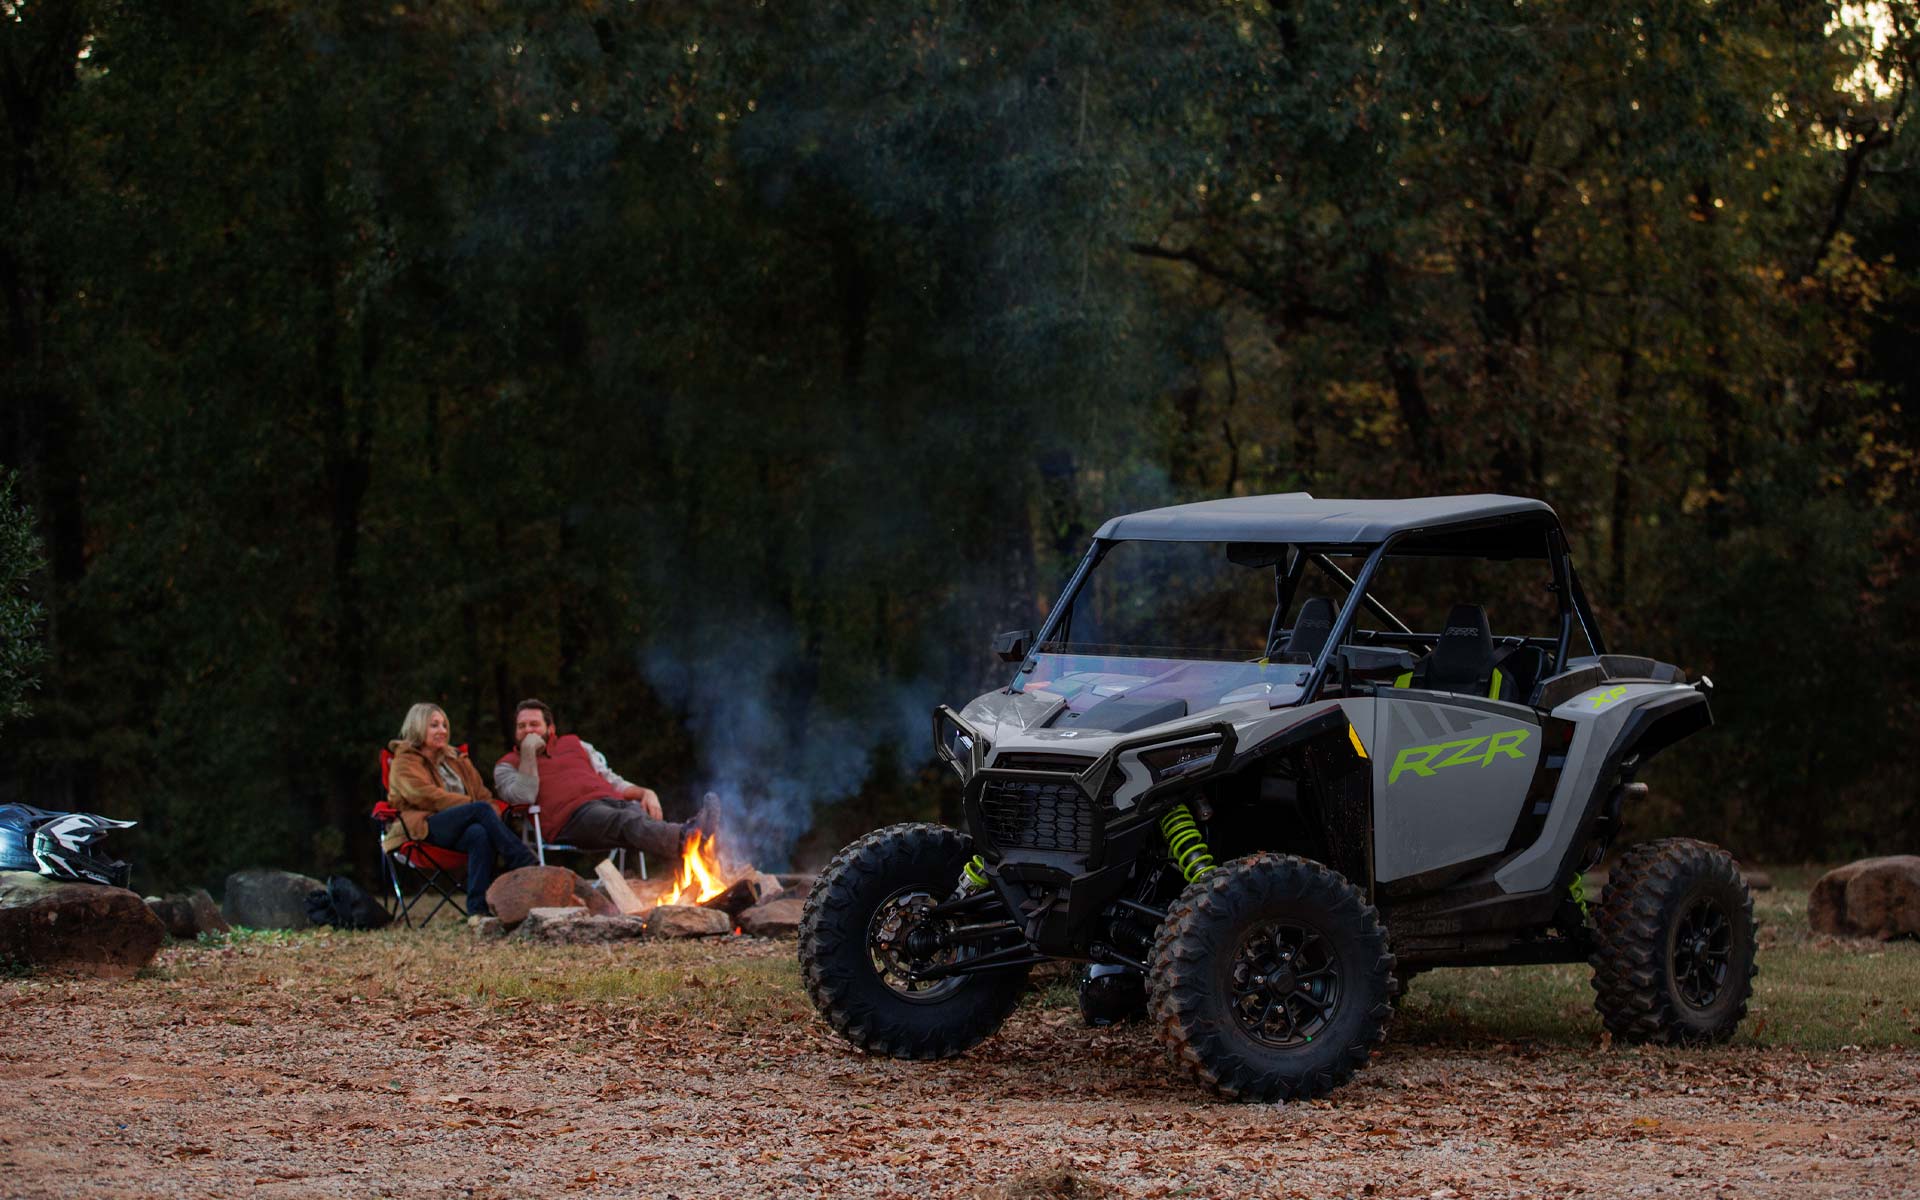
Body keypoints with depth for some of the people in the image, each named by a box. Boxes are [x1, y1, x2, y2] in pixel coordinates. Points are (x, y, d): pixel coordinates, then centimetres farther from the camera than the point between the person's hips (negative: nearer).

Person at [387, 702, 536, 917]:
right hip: (426, 829, -5)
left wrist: (493, 815, -3)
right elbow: (427, 796, -6)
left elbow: (483, 794, 22)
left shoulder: (457, 760, 29)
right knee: (481, 810, -31)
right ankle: (528, 866, -39)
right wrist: (472, 805, -14)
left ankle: (479, 909, -47)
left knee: (479, 834, -36)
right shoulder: (404, 763, 10)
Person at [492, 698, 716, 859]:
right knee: (629, 822, -38)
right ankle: (685, 837, -69)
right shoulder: (508, 765, 21)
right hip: (573, 814, -5)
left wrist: (645, 793, 10)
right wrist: (528, 751, 2)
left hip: (612, 801, 5)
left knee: (646, 817, -33)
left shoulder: (573, 744, 33)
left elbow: (613, 781, 29)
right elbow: (523, 796, -1)